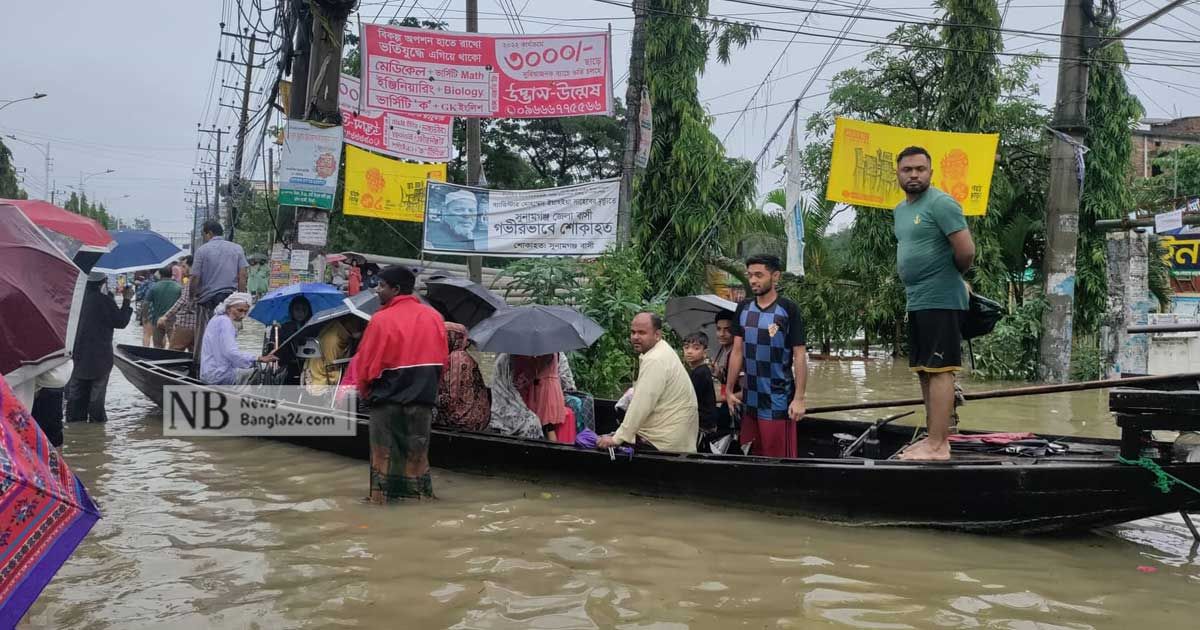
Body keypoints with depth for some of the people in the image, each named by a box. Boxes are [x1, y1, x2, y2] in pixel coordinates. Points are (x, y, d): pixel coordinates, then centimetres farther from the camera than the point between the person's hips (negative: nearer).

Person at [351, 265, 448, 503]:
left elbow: (366, 362, -9)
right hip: (423, 398, 4)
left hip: (387, 398, -4)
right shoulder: (434, 317, 2)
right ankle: (419, 493, 18)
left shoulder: (381, 319, -13)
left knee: (385, 451, 7)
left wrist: (365, 390, 8)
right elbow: (442, 359, 7)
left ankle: (381, 496, 12)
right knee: (417, 451, 13)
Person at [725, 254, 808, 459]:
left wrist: (799, 398, -13)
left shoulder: (788, 309, -8)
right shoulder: (743, 309, 7)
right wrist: (729, 390, 7)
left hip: (778, 401, -5)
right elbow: (737, 351, 10)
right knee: (752, 457, 11)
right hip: (750, 399, 5)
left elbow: (800, 355, -9)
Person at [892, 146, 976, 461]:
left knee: (939, 371, -10)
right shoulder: (900, 210, 16)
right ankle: (934, 438, 19)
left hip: (941, 301, -9)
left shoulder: (941, 203, -12)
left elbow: (966, 251, -18)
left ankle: (938, 446, -9)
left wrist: (952, 274, 0)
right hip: (917, 302, 9)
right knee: (925, 372, 11)